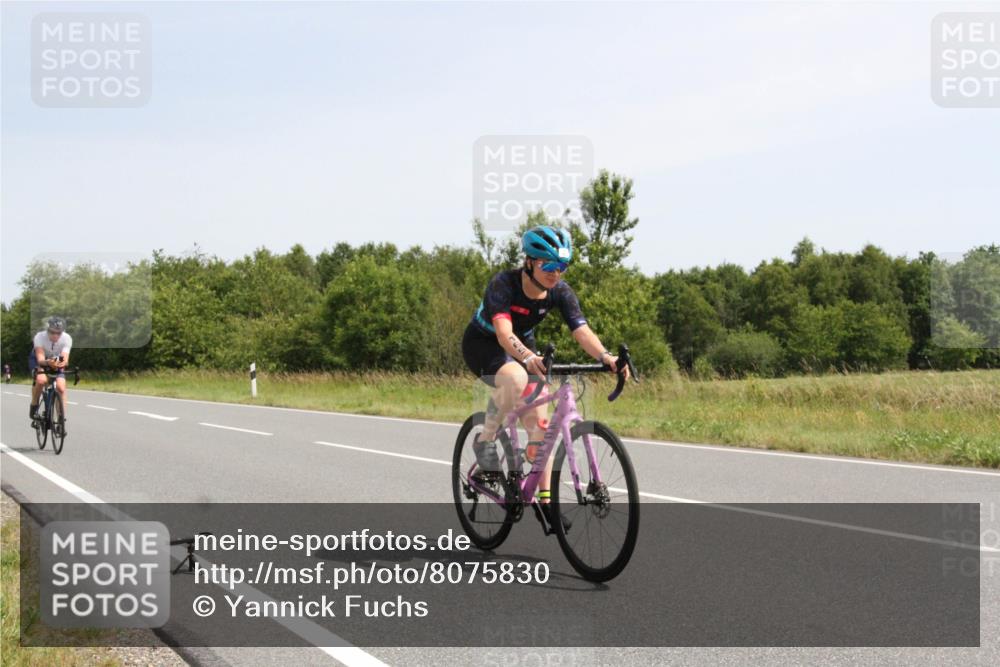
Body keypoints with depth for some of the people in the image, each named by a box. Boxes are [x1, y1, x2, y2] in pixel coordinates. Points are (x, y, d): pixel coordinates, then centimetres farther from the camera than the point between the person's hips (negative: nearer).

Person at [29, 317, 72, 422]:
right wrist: (48, 362, -60)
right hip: (38, 360, -2)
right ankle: (34, 405, -7)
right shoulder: (40, 337, -32)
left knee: (61, 387, -21)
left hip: (57, 362, 2)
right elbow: (40, 359, -38)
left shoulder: (67, 339, -28)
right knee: (41, 379, -33)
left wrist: (61, 363, -58)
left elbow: (65, 360, -35)